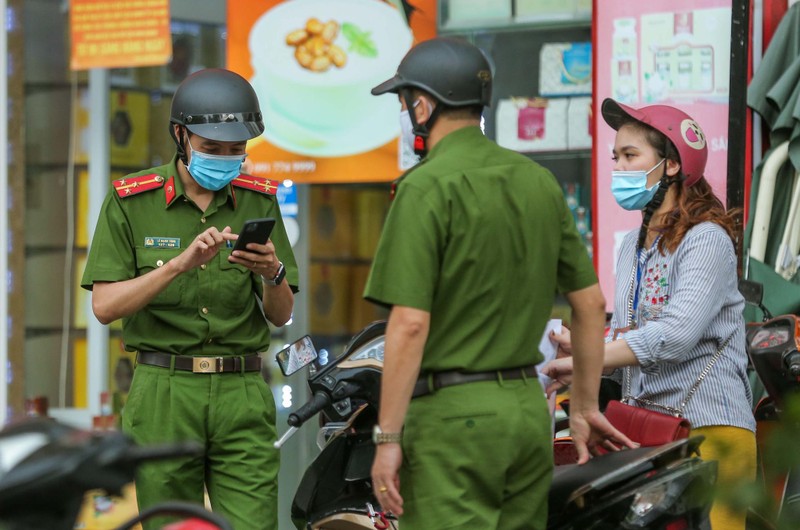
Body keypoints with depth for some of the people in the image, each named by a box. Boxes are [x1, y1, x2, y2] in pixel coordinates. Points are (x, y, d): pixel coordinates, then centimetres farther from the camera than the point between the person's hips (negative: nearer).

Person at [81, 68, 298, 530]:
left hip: (243, 393, 1)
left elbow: (281, 315, 10)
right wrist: (180, 264, -18)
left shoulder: (259, 201, 9)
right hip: (163, 393, -1)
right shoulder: (131, 200, 1)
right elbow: (105, 305, -6)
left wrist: (273, 274, -12)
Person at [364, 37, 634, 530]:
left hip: (452, 415, -7)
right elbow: (591, 302, 15)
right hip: (529, 408, 7)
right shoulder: (539, 181, 10)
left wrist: (387, 438, -13)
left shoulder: (427, 188, -11)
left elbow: (410, 323, -18)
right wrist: (586, 408, 24)